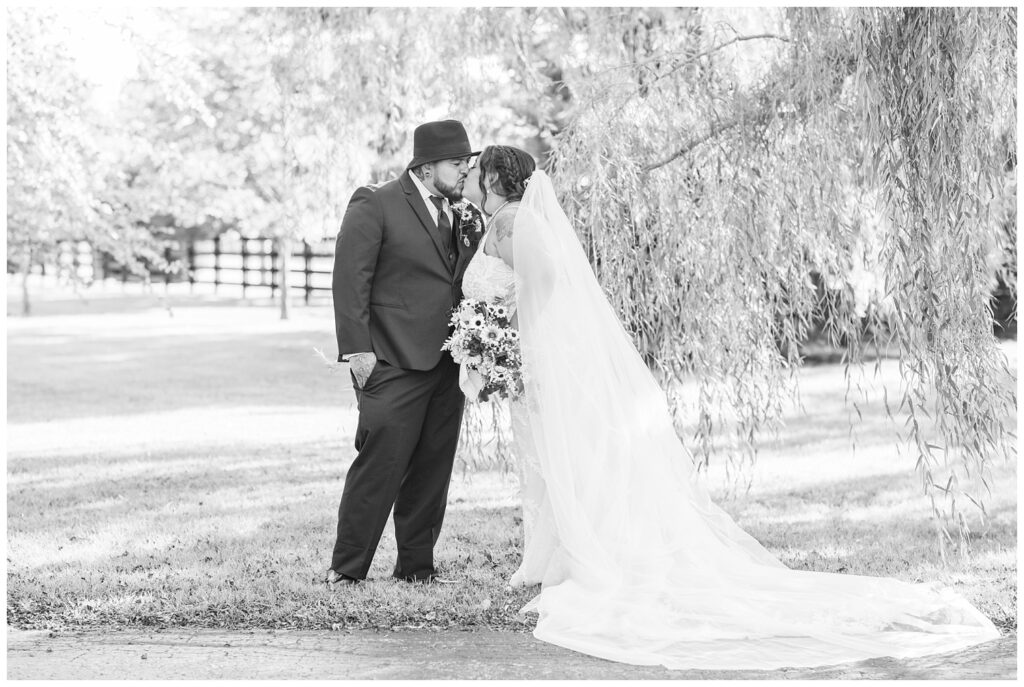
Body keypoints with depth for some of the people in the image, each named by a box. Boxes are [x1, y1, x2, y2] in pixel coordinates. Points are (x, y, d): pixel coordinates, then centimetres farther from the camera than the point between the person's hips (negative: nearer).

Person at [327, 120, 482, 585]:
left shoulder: (462, 214, 14)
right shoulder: (375, 206, -6)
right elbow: (350, 280, -9)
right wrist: (357, 350, -14)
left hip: (447, 363, 7)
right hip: (394, 364, -7)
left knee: (433, 469, 10)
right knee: (380, 465, -5)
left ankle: (417, 566, 20)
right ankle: (346, 568, 6)